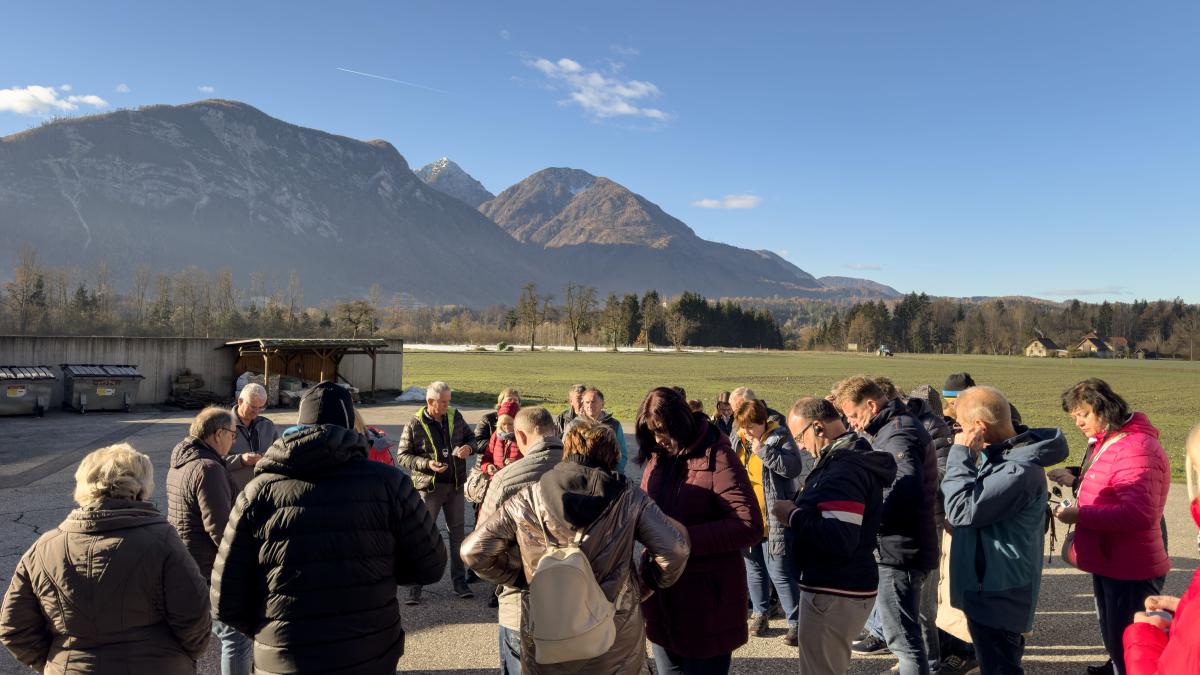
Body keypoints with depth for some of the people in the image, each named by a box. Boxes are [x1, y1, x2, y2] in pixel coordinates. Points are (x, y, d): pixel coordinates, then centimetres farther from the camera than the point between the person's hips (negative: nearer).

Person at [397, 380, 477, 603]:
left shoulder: (455, 417, 2)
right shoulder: (415, 424, -10)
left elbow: (470, 437, 15)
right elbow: (402, 455, -7)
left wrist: (469, 447, -8)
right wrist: (426, 463, -21)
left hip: (455, 486, 4)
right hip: (428, 487, -4)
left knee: (457, 533, 13)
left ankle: (459, 581, 26)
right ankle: (415, 586, 10)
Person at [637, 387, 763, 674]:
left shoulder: (718, 458, -16)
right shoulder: (657, 456, 6)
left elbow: (750, 526, -22)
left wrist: (686, 538, -23)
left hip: (707, 600, -6)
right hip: (662, 596, 7)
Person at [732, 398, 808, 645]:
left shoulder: (780, 438, -9)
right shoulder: (738, 441, 7)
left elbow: (794, 467, -24)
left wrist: (763, 451, -25)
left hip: (775, 520, -6)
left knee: (780, 573, -3)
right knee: (754, 569, 16)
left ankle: (795, 621, 9)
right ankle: (759, 613, 32)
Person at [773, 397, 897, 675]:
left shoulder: (843, 470, -22)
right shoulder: (857, 458, 11)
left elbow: (839, 539, -30)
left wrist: (793, 516, -18)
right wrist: (798, 512, 7)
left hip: (835, 592, -11)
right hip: (847, 586, 11)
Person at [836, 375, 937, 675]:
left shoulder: (899, 435, -18)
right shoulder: (897, 427, 14)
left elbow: (905, 493, -31)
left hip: (898, 552, -10)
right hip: (904, 549, 10)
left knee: (903, 639, -1)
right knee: (910, 633, 22)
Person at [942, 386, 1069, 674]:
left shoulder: (1020, 470, -27)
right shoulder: (1001, 453, 3)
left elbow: (961, 509, -28)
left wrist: (961, 453, -22)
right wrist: (968, 454, -2)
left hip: (997, 593, -10)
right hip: (991, 585, 10)